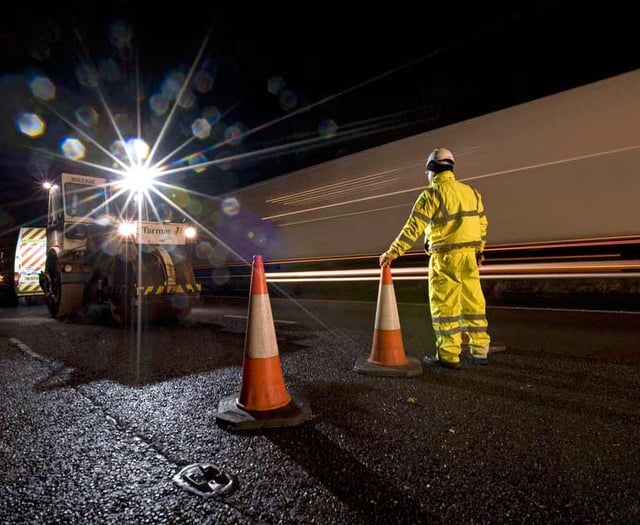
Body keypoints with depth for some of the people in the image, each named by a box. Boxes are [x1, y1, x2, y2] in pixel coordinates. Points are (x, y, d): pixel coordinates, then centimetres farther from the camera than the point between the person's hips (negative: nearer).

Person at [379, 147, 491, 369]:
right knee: (473, 302, 13)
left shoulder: (432, 194, -12)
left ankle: (448, 356, 8)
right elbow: (481, 223, 17)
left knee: (444, 306, 1)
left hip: (445, 259, -7)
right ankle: (480, 351, 23)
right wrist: (479, 249, 29)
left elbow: (413, 228, -17)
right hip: (469, 256, 7)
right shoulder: (471, 191, 10)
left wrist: (392, 252, -13)